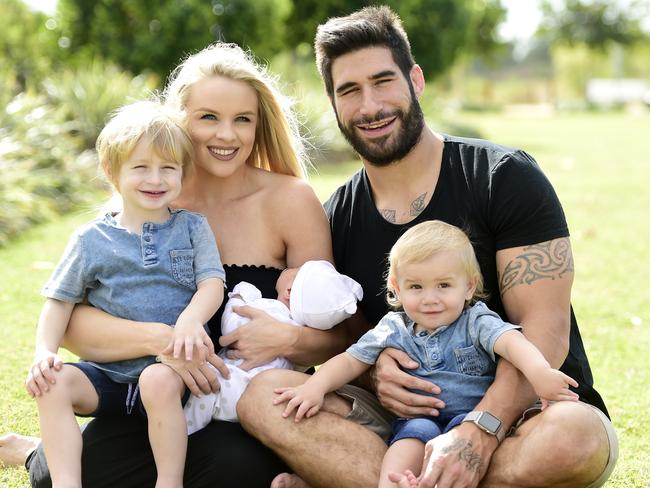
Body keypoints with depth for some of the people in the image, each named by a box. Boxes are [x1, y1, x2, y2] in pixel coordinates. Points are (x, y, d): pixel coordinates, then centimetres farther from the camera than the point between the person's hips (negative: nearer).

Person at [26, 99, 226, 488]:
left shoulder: (193, 228, 7)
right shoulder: (92, 240, 7)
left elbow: (212, 284, -4)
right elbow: (60, 301, 9)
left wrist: (190, 319, -26)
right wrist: (44, 351, -9)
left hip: (170, 368, -2)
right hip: (107, 373, 2)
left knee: (158, 381, -35)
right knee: (53, 383, -22)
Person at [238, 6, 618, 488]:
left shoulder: (506, 177, -7)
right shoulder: (338, 218, 6)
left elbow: (546, 331, -14)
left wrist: (479, 432, -29)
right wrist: (373, 368, -12)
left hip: (517, 413, -3)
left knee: (573, 438, -39)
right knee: (264, 396, -21)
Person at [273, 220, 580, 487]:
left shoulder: (476, 322, -2)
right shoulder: (392, 329, 8)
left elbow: (509, 341, -21)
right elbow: (351, 361, 10)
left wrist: (539, 372, -43)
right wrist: (315, 386, -10)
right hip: (416, 419, 2)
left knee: (467, 425, -34)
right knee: (418, 431, -31)